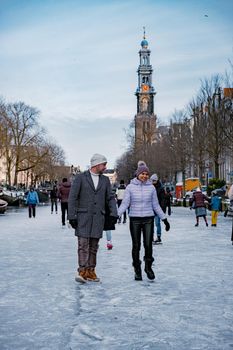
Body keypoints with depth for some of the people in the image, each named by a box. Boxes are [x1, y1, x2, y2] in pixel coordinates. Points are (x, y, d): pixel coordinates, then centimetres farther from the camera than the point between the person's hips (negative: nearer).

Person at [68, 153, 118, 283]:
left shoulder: (105, 180, 12)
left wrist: (113, 213, -5)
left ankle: (90, 271, 13)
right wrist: (72, 216, -10)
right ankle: (82, 271, -9)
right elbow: (73, 198, -4)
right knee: (83, 244, -9)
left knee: (94, 246, 7)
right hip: (83, 216, -4)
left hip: (98, 217, 4)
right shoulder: (80, 178, -1)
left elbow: (110, 198, 10)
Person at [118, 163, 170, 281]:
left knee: (148, 245, -4)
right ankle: (137, 270, 16)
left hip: (148, 219, 1)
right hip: (135, 219, -1)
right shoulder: (130, 187, 0)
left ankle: (148, 267, 19)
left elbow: (155, 205, 11)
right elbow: (125, 204, -2)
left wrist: (164, 219, 10)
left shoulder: (151, 187, 5)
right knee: (136, 246, 3)